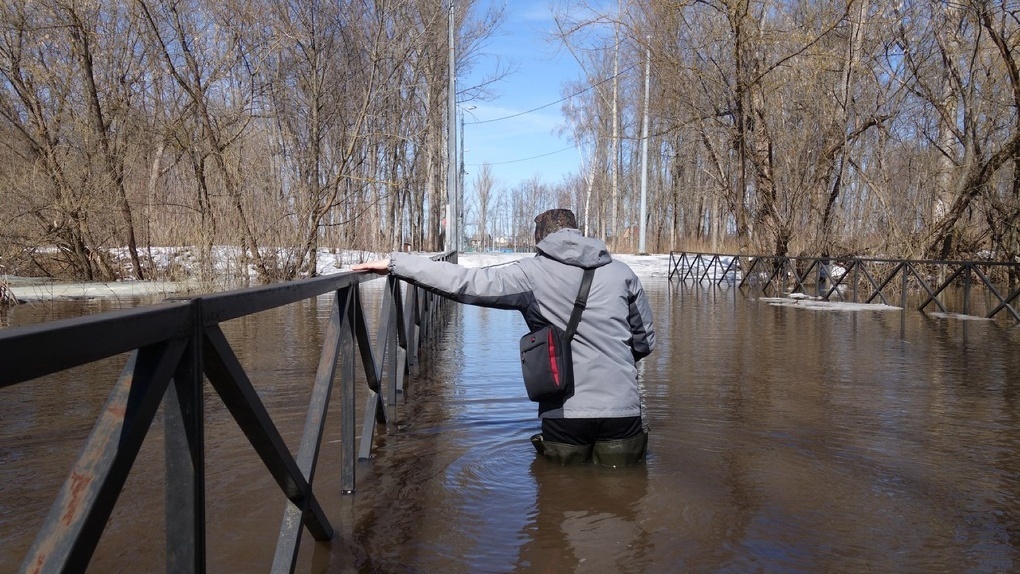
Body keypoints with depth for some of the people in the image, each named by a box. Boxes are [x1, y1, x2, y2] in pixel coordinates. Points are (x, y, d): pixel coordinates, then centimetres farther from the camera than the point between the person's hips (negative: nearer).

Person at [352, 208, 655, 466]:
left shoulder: (531, 274, -2)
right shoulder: (621, 272, 6)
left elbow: (463, 282, -7)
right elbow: (645, 342, 13)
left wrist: (394, 263, -1)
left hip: (565, 412, -1)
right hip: (622, 409, 2)